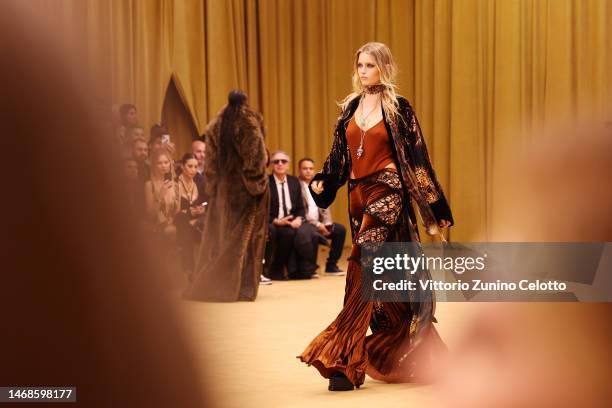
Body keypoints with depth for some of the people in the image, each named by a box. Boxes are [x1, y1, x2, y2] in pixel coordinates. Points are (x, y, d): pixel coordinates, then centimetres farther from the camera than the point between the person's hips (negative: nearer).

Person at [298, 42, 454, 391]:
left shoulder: (398, 107, -3)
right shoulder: (350, 107, 13)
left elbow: (417, 156, -3)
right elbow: (339, 155, 14)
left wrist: (434, 208, -3)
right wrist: (322, 182, -6)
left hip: (388, 192, -6)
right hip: (359, 195, 6)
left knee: (362, 270, -17)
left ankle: (345, 361, -18)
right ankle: (408, 357, 26)